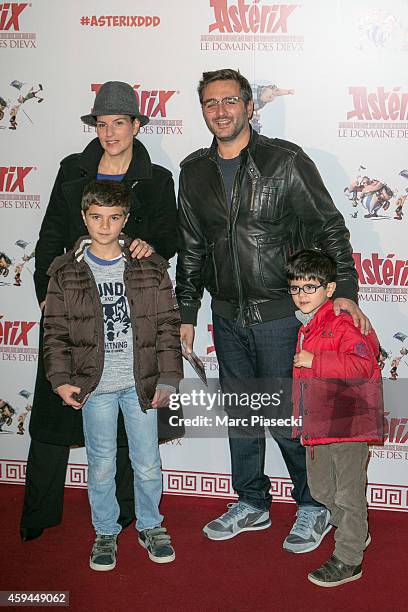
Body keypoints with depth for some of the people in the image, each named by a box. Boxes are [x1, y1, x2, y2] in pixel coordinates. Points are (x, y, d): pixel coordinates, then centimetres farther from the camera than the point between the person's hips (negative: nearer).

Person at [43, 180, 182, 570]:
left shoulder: (150, 267, 0)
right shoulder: (66, 272, 0)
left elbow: (168, 325, 1)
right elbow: (56, 332, 2)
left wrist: (168, 377, -3)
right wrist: (61, 380, -6)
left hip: (141, 383, 1)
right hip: (95, 386, 0)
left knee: (147, 463, 10)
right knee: (101, 466, 9)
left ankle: (150, 527, 33)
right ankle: (106, 533, 30)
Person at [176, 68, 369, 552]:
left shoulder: (285, 160, -8)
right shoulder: (194, 171, 7)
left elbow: (329, 228, -6)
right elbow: (190, 249, 12)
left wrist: (344, 290, -17)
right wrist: (186, 314, 12)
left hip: (280, 313, -5)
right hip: (227, 315, 5)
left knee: (288, 416, 2)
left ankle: (313, 505, 25)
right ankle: (252, 503, 34)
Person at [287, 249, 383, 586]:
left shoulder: (344, 324, -16)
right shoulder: (305, 329, 12)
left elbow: (362, 364, -30)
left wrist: (314, 361, -29)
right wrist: (304, 419, 25)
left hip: (349, 423, -9)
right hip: (318, 426, 9)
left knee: (348, 492, 3)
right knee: (320, 488, 19)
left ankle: (348, 559, 17)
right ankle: (357, 532, 41)